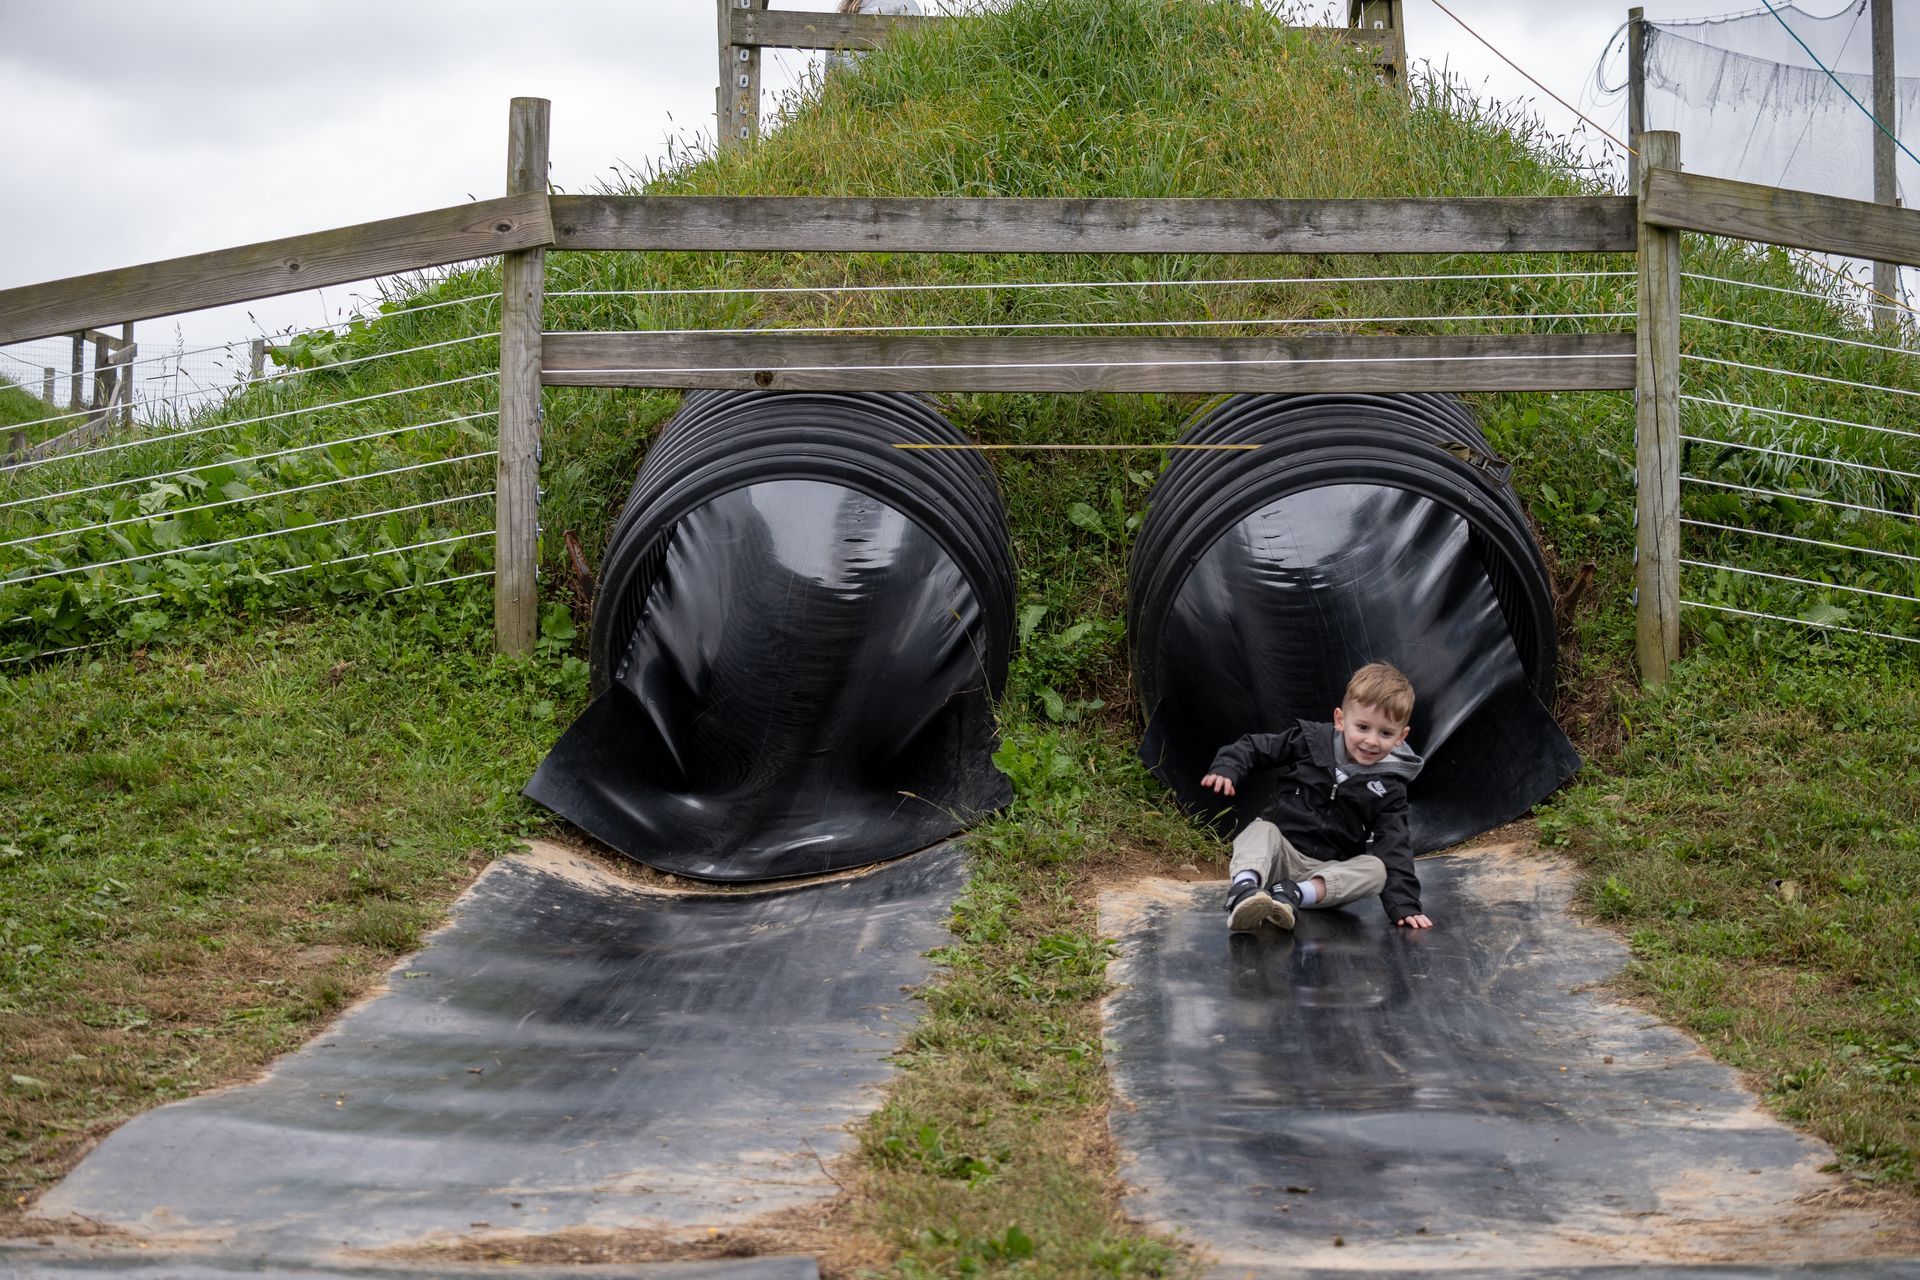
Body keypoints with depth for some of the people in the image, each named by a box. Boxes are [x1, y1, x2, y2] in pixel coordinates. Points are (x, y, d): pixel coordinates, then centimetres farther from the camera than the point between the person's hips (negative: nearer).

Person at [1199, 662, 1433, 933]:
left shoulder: (1389, 789, -1)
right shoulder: (1311, 740, -1)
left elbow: (1394, 848, -6)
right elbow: (1256, 747, 6)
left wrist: (1405, 904, -18)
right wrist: (1226, 768, -15)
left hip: (1330, 871, 1)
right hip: (1280, 853, 0)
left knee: (1377, 869, -28)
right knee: (1262, 830, -32)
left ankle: (1296, 894, -46)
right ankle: (1244, 887, -62)